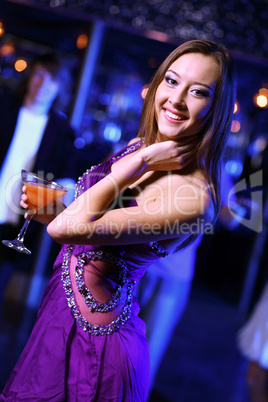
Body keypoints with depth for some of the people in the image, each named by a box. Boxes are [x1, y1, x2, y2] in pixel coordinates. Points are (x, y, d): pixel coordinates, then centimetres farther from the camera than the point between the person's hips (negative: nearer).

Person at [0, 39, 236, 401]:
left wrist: (140, 163, -26)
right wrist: (52, 210, -4)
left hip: (94, 342, -7)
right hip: (61, 305, 8)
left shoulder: (194, 196, -28)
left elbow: (65, 228, -32)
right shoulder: (141, 146, -2)